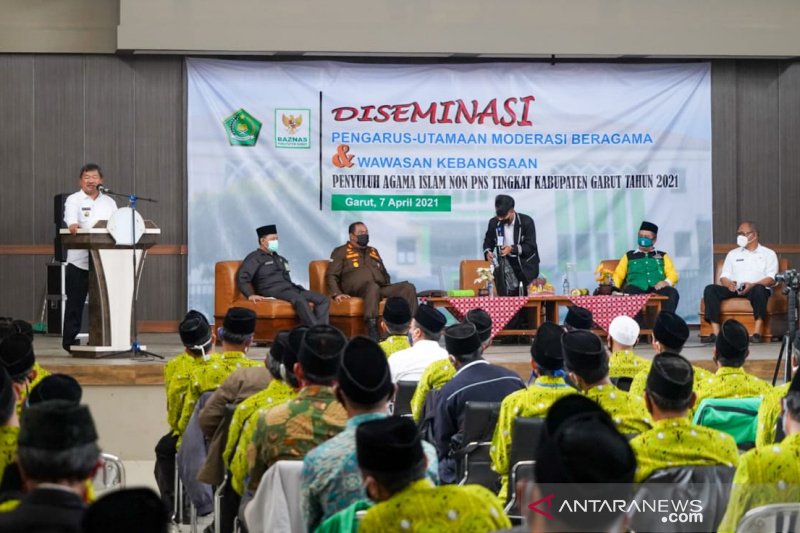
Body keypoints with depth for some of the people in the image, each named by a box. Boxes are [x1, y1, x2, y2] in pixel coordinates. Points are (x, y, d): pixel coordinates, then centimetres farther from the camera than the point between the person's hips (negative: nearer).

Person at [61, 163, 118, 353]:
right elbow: (70, 217, -18)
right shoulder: (73, 200, 3)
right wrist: (73, 225, -40)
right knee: (75, 302, -1)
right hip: (79, 260, -4)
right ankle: (70, 340, 4)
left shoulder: (109, 202, 16)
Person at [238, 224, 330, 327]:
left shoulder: (280, 259, 29)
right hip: (273, 292, -8)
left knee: (323, 300, -11)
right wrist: (250, 295, -23)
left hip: (290, 289, 8)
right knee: (300, 299, -37)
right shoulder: (255, 258, 4)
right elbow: (242, 278, -8)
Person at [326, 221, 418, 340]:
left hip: (381, 288, 6)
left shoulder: (373, 251, 30)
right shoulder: (341, 252, 14)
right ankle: (372, 333, -56)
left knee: (408, 288, -20)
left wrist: (389, 289, 17)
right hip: (356, 289, -6)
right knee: (372, 286, -42)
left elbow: (385, 274, 35)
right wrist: (336, 294, -11)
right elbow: (331, 275, 6)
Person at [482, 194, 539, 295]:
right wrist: (487, 252, -13)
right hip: (506, 265, 3)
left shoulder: (526, 221, -15)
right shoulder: (494, 222, -5)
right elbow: (488, 241, 10)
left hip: (526, 266, -3)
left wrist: (512, 249, -31)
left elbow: (531, 246, -16)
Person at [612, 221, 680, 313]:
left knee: (672, 293, -34)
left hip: (658, 291, 1)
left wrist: (667, 282, -10)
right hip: (637, 292, -1)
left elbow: (673, 275, 15)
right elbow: (618, 275, 19)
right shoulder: (629, 256, 28)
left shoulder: (662, 256, 28)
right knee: (629, 291, -38)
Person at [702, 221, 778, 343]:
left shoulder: (768, 254, 13)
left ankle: (757, 332, -41)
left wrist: (752, 285, -20)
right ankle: (715, 333, -32)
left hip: (757, 289, -3)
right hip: (735, 289, 3)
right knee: (710, 289, -23)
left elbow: (771, 278, -1)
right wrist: (729, 283, -11)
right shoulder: (733, 254, 23)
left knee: (758, 289, -40)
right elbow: (724, 276, 15)